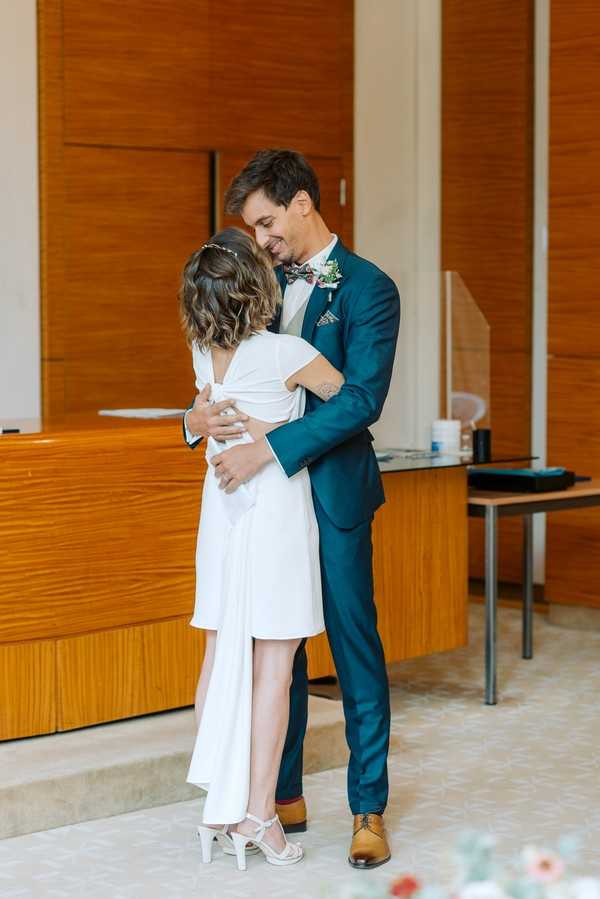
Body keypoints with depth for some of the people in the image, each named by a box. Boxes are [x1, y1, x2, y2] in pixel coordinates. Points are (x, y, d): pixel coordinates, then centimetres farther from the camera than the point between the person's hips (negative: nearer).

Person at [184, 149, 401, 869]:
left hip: (332, 492, -6)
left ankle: (369, 810, 8)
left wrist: (268, 450, -25)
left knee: (353, 644, 0)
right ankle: (284, 797, 21)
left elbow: (362, 397, -19)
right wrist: (199, 417, -9)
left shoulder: (369, 289, -8)